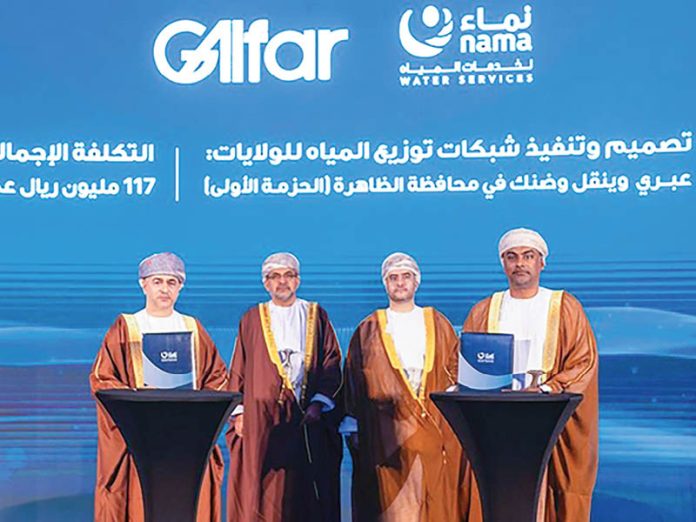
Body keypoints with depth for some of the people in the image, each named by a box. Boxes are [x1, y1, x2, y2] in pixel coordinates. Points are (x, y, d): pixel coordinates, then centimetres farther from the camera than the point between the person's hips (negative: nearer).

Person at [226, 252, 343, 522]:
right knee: (262, 491, -1)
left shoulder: (316, 316, 9)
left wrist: (318, 404, -8)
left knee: (309, 492, 0)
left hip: (309, 421, 0)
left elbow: (331, 365, 4)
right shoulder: (252, 319, 10)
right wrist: (238, 412, 0)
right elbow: (238, 370, 9)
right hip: (261, 421, 0)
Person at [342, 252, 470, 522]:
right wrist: (353, 428, -1)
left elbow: (457, 371, 11)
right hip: (388, 436, -1)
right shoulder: (368, 330, 9)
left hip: (438, 432, 1)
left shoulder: (439, 325, 12)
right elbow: (353, 380, 6)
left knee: (439, 500, 2)